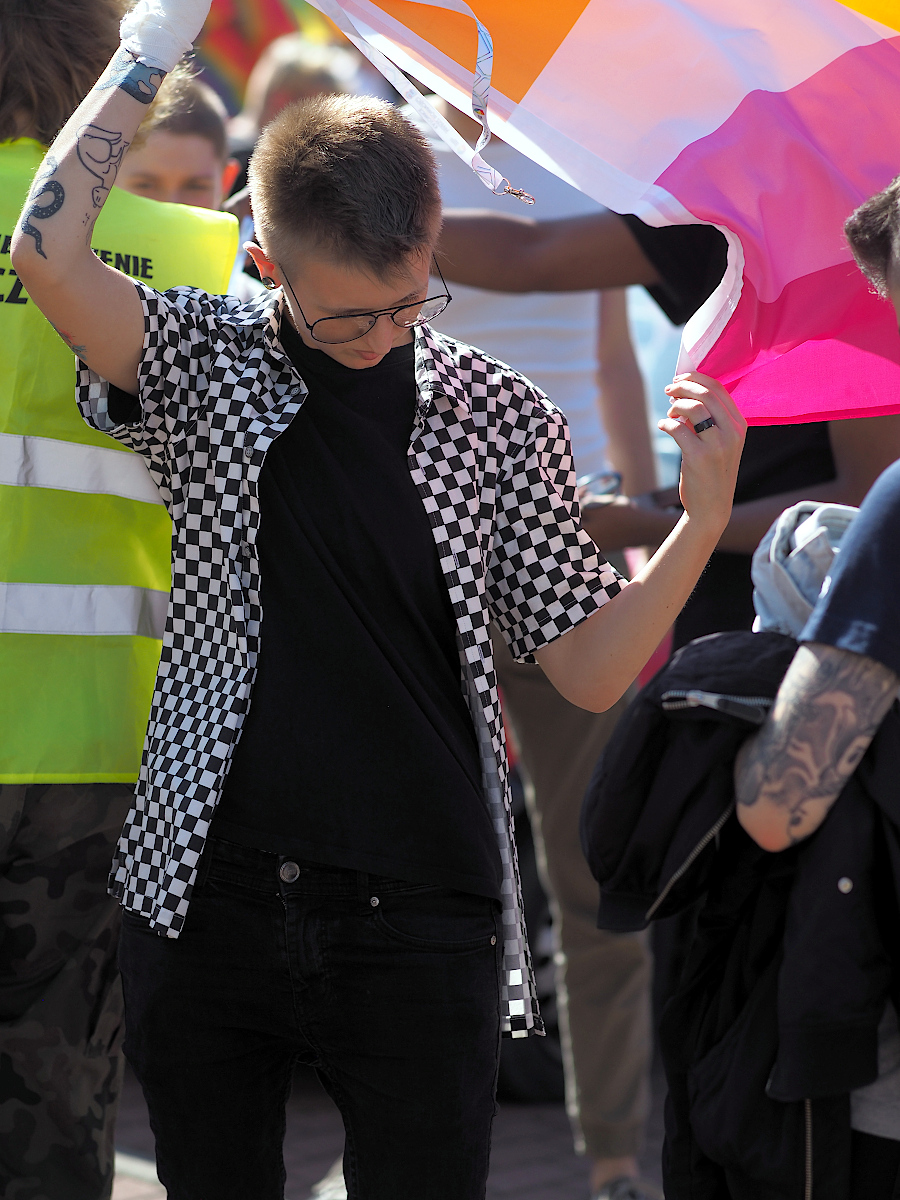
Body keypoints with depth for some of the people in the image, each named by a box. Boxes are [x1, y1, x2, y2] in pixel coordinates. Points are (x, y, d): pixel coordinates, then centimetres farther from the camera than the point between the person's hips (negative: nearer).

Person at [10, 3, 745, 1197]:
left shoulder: (499, 417, 2)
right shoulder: (204, 364, 1)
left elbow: (587, 671, 3)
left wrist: (702, 525, -13)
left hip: (418, 919, 0)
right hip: (207, 906, 1)